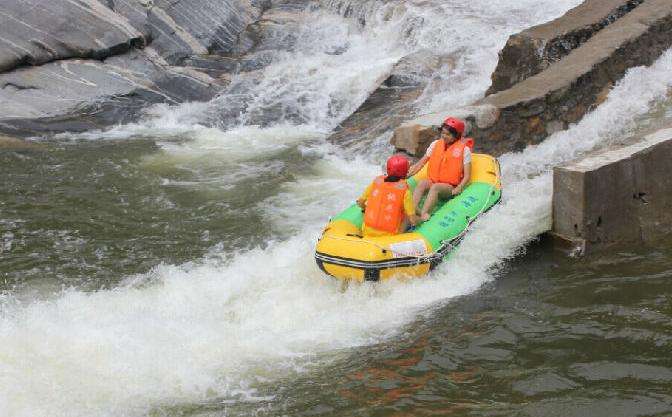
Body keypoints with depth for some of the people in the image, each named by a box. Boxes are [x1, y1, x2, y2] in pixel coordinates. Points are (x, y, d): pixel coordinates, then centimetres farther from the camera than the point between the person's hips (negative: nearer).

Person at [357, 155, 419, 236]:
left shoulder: (377, 181, 0)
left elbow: (360, 202, 11)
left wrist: (365, 208, 34)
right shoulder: (405, 189, -9)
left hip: (368, 232, 3)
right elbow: (413, 220, -9)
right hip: (390, 236, -3)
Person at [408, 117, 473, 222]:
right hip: (433, 181, 4)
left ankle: (423, 215, -54)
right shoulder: (436, 144, 9)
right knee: (422, 183, -29)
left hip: (450, 187, -4)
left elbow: (467, 175, -4)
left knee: (435, 187, -35)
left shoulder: (464, 149, -2)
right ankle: (413, 208, -51)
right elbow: (420, 163, 10)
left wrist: (459, 188, -21)